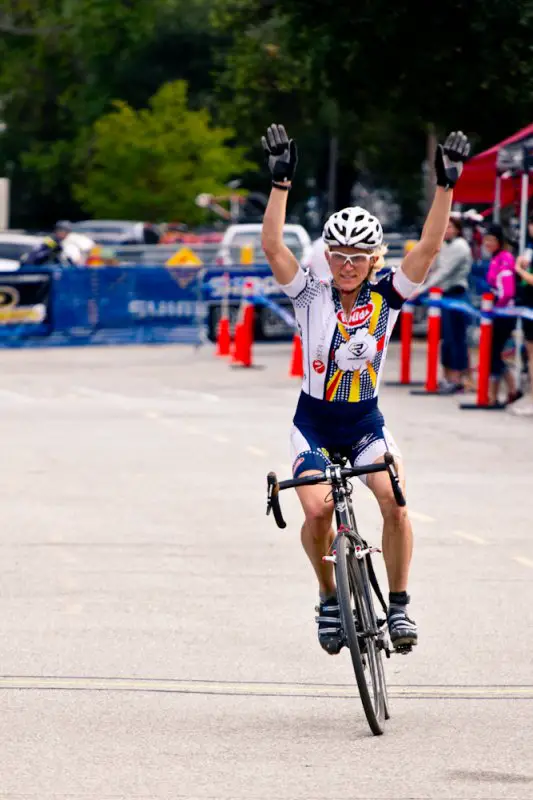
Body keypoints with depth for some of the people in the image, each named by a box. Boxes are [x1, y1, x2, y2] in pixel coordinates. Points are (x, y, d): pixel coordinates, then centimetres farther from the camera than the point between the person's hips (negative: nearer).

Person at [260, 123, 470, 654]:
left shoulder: (387, 298, -4)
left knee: (395, 502, -22)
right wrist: (281, 181, -27)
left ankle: (398, 605, -5)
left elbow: (428, 248, -14)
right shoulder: (310, 296, -7)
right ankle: (329, 597, 3)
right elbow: (272, 247, -20)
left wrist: (446, 185, -22)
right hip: (314, 422, -1)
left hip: (365, 422, 1)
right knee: (318, 510, -23)